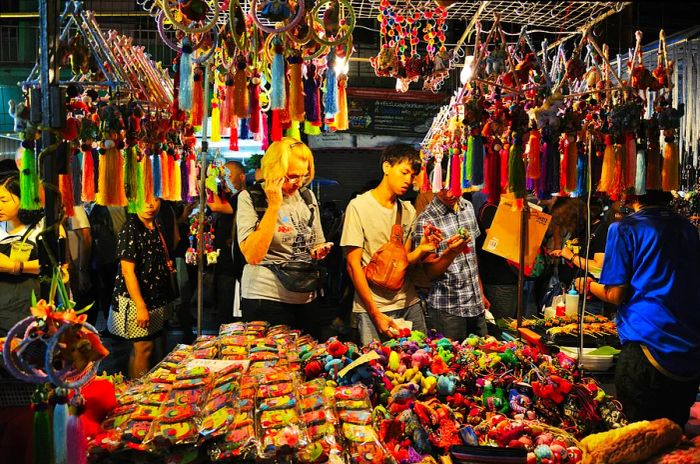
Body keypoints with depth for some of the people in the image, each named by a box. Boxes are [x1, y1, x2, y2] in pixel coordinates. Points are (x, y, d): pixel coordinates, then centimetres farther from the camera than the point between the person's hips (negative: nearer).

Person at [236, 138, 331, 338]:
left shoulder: (307, 196, 9)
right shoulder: (250, 198, -8)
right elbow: (252, 256, -21)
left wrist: (319, 252, -3)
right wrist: (274, 206, -21)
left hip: (306, 298, 6)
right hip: (266, 299, -5)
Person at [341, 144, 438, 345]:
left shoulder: (408, 210, 11)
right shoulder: (359, 206, -7)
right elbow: (353, 264, -9)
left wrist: (421, 250, -13)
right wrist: (375, 313, -12)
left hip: (409, 304, 5)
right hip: (371, 307, -5)